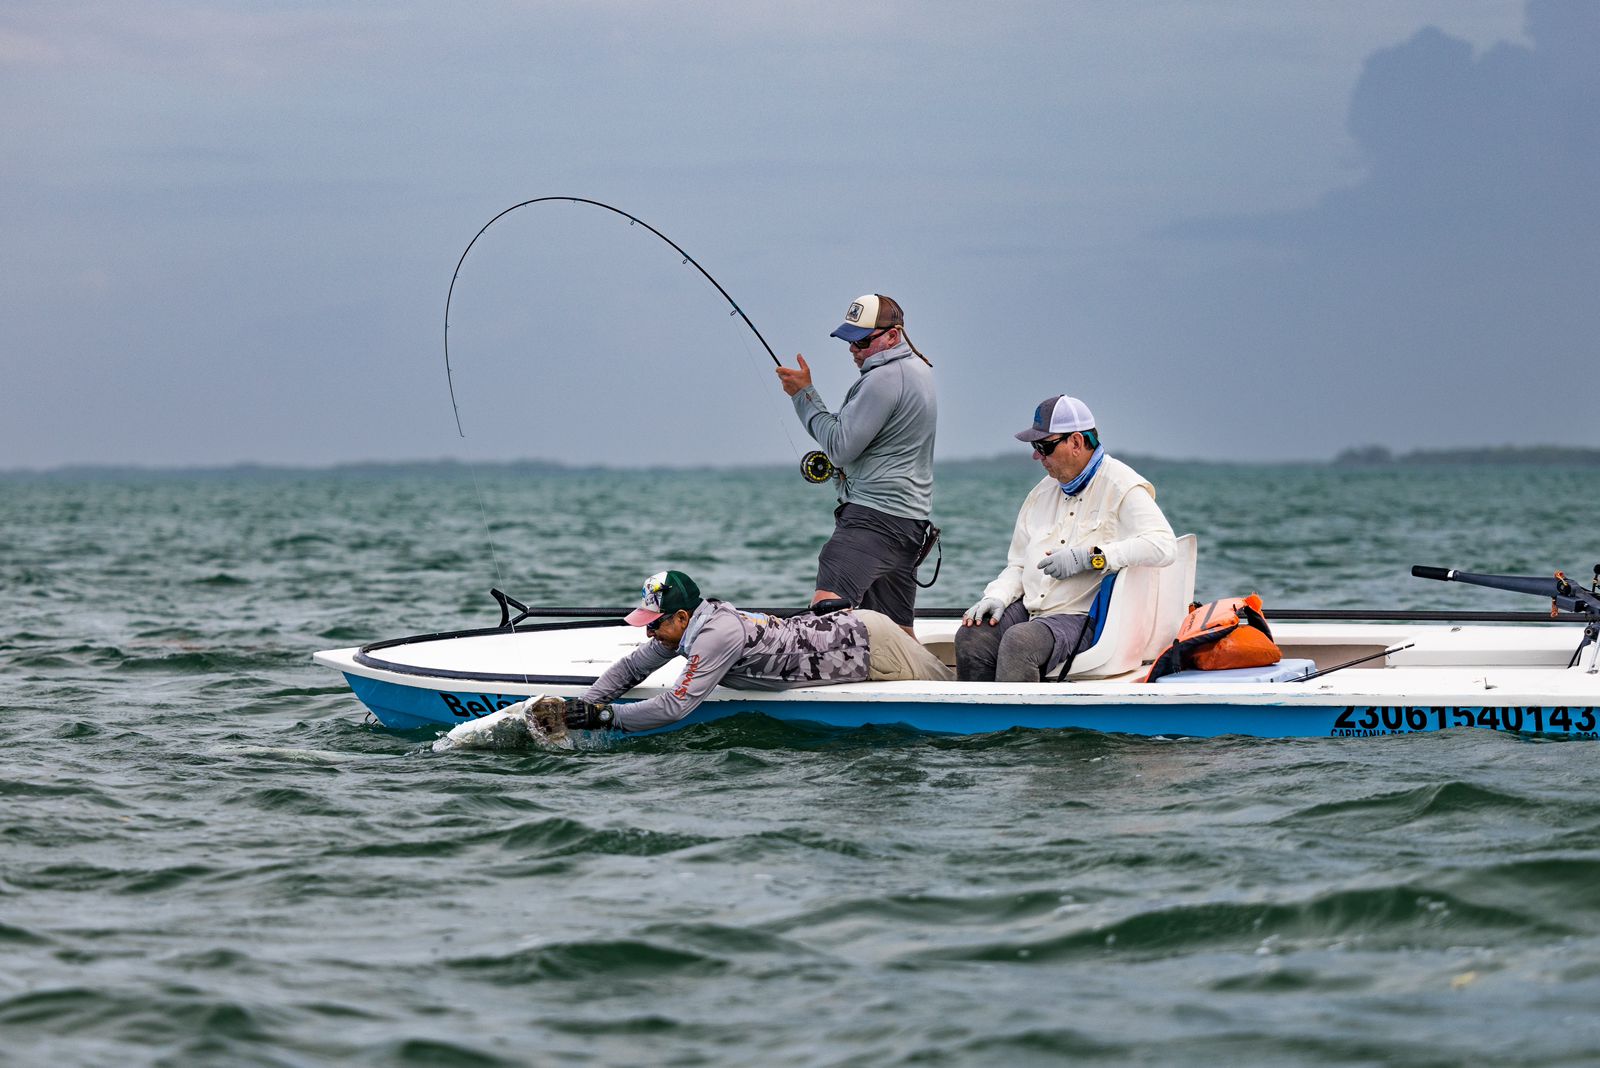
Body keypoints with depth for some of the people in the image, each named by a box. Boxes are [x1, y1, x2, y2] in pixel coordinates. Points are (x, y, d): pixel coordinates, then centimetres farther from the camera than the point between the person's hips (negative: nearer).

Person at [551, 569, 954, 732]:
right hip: (851, 625, 8)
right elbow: (630, 668, 6)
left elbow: (676, 706, -34)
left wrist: (605, 715, -30)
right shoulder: (688, 624, -4)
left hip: (871, 645, -7)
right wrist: (584, 706, -8)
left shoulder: (718, 635, -31)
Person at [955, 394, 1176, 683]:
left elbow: (1163, 545, -21)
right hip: (1028, 609, 7)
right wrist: (996, 597, 0)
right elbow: (1018, 565, 22)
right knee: (969, 636, -19)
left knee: (1018, 641, -33)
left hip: (1080, 616, -7)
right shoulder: (1043, 492, 19)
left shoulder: (1121, 486, -5)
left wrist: (1090, 557, -25)